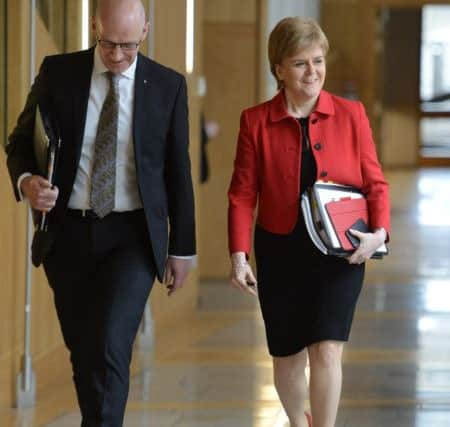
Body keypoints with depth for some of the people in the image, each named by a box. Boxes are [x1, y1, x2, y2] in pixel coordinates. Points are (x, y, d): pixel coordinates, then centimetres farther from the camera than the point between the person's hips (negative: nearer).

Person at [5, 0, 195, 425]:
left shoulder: (167, 85, 0)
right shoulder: (58, 72, 0)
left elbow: (178, 169, 5)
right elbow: (20, 143, 5)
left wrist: (182, 247, 6)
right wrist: (26, 181, -18)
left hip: (132, 236, -2)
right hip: (68, 232, 2)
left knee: (111, 346, -17)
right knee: (82, 350, 11)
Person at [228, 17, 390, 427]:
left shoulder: (350, 115, -2)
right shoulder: (256, 121, -2)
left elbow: (375, 182, 1)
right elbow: (242, 194, -2)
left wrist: (379, 231, -15)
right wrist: (239, 255, -10)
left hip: (340, 254, -1)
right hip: (280, 254, 1)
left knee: (326, 351, -14)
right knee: (287, 356, 13)